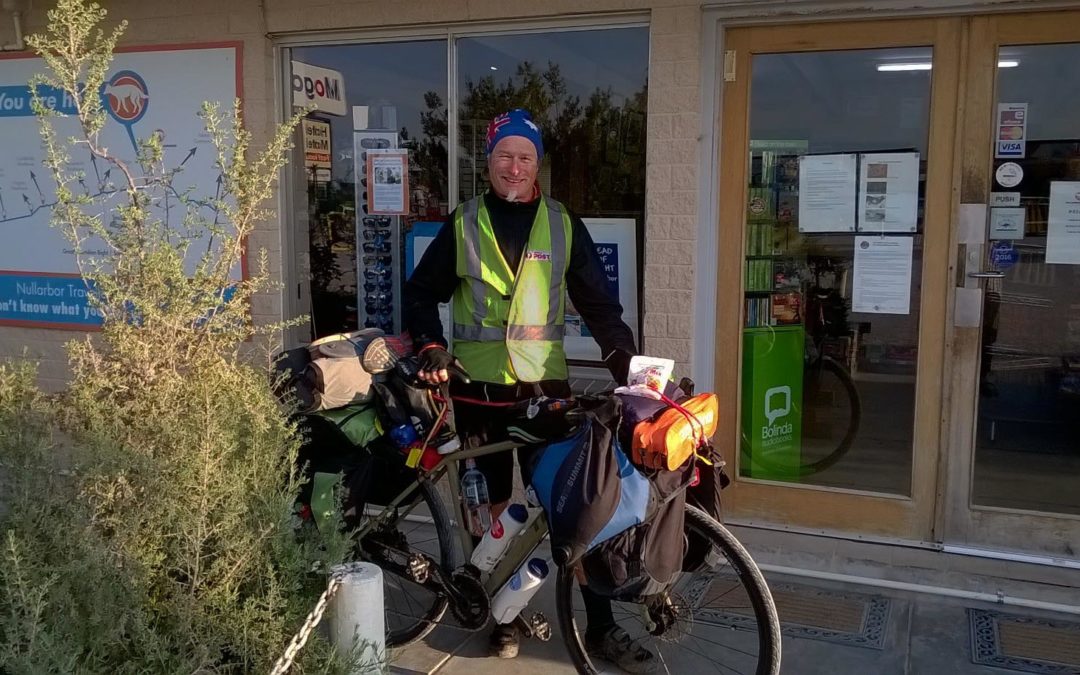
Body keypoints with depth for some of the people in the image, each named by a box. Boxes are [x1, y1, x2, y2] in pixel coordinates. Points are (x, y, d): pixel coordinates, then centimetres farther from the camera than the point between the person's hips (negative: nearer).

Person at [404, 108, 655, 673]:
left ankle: (601, 626, 11)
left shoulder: (563, 225, 5)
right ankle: (500, 614, 27)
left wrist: (623, 357, -8)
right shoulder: (463, 224, 5)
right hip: (478, 388, 1)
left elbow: (596, 301, 4)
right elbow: (421, 292, 9)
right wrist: (430, 346, -7)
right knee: (489, 505, 10)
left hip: (545, 385, 0)